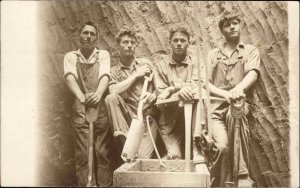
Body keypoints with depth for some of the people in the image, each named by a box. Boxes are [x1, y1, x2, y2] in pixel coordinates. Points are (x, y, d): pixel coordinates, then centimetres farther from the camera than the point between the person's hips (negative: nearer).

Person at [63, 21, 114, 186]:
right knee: (83, 154, -2)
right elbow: (70, 77, -10)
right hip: (80, 110, 0)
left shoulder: (103, 55, 9)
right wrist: (80, 96, -31)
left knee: (103, 152, -2)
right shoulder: (71, 56, 9)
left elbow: (105, 76, -8)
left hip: (101, 108, 0)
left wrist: (98, 94, -31)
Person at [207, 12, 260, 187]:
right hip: (216, 106, 1)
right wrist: (225, 94, -14)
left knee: (234, 113, -38)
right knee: (222, 146, -27)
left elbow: (253, 74, -5)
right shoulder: (213, 54, 20)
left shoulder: (250, 50, 15)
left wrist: (238, 88, -28)